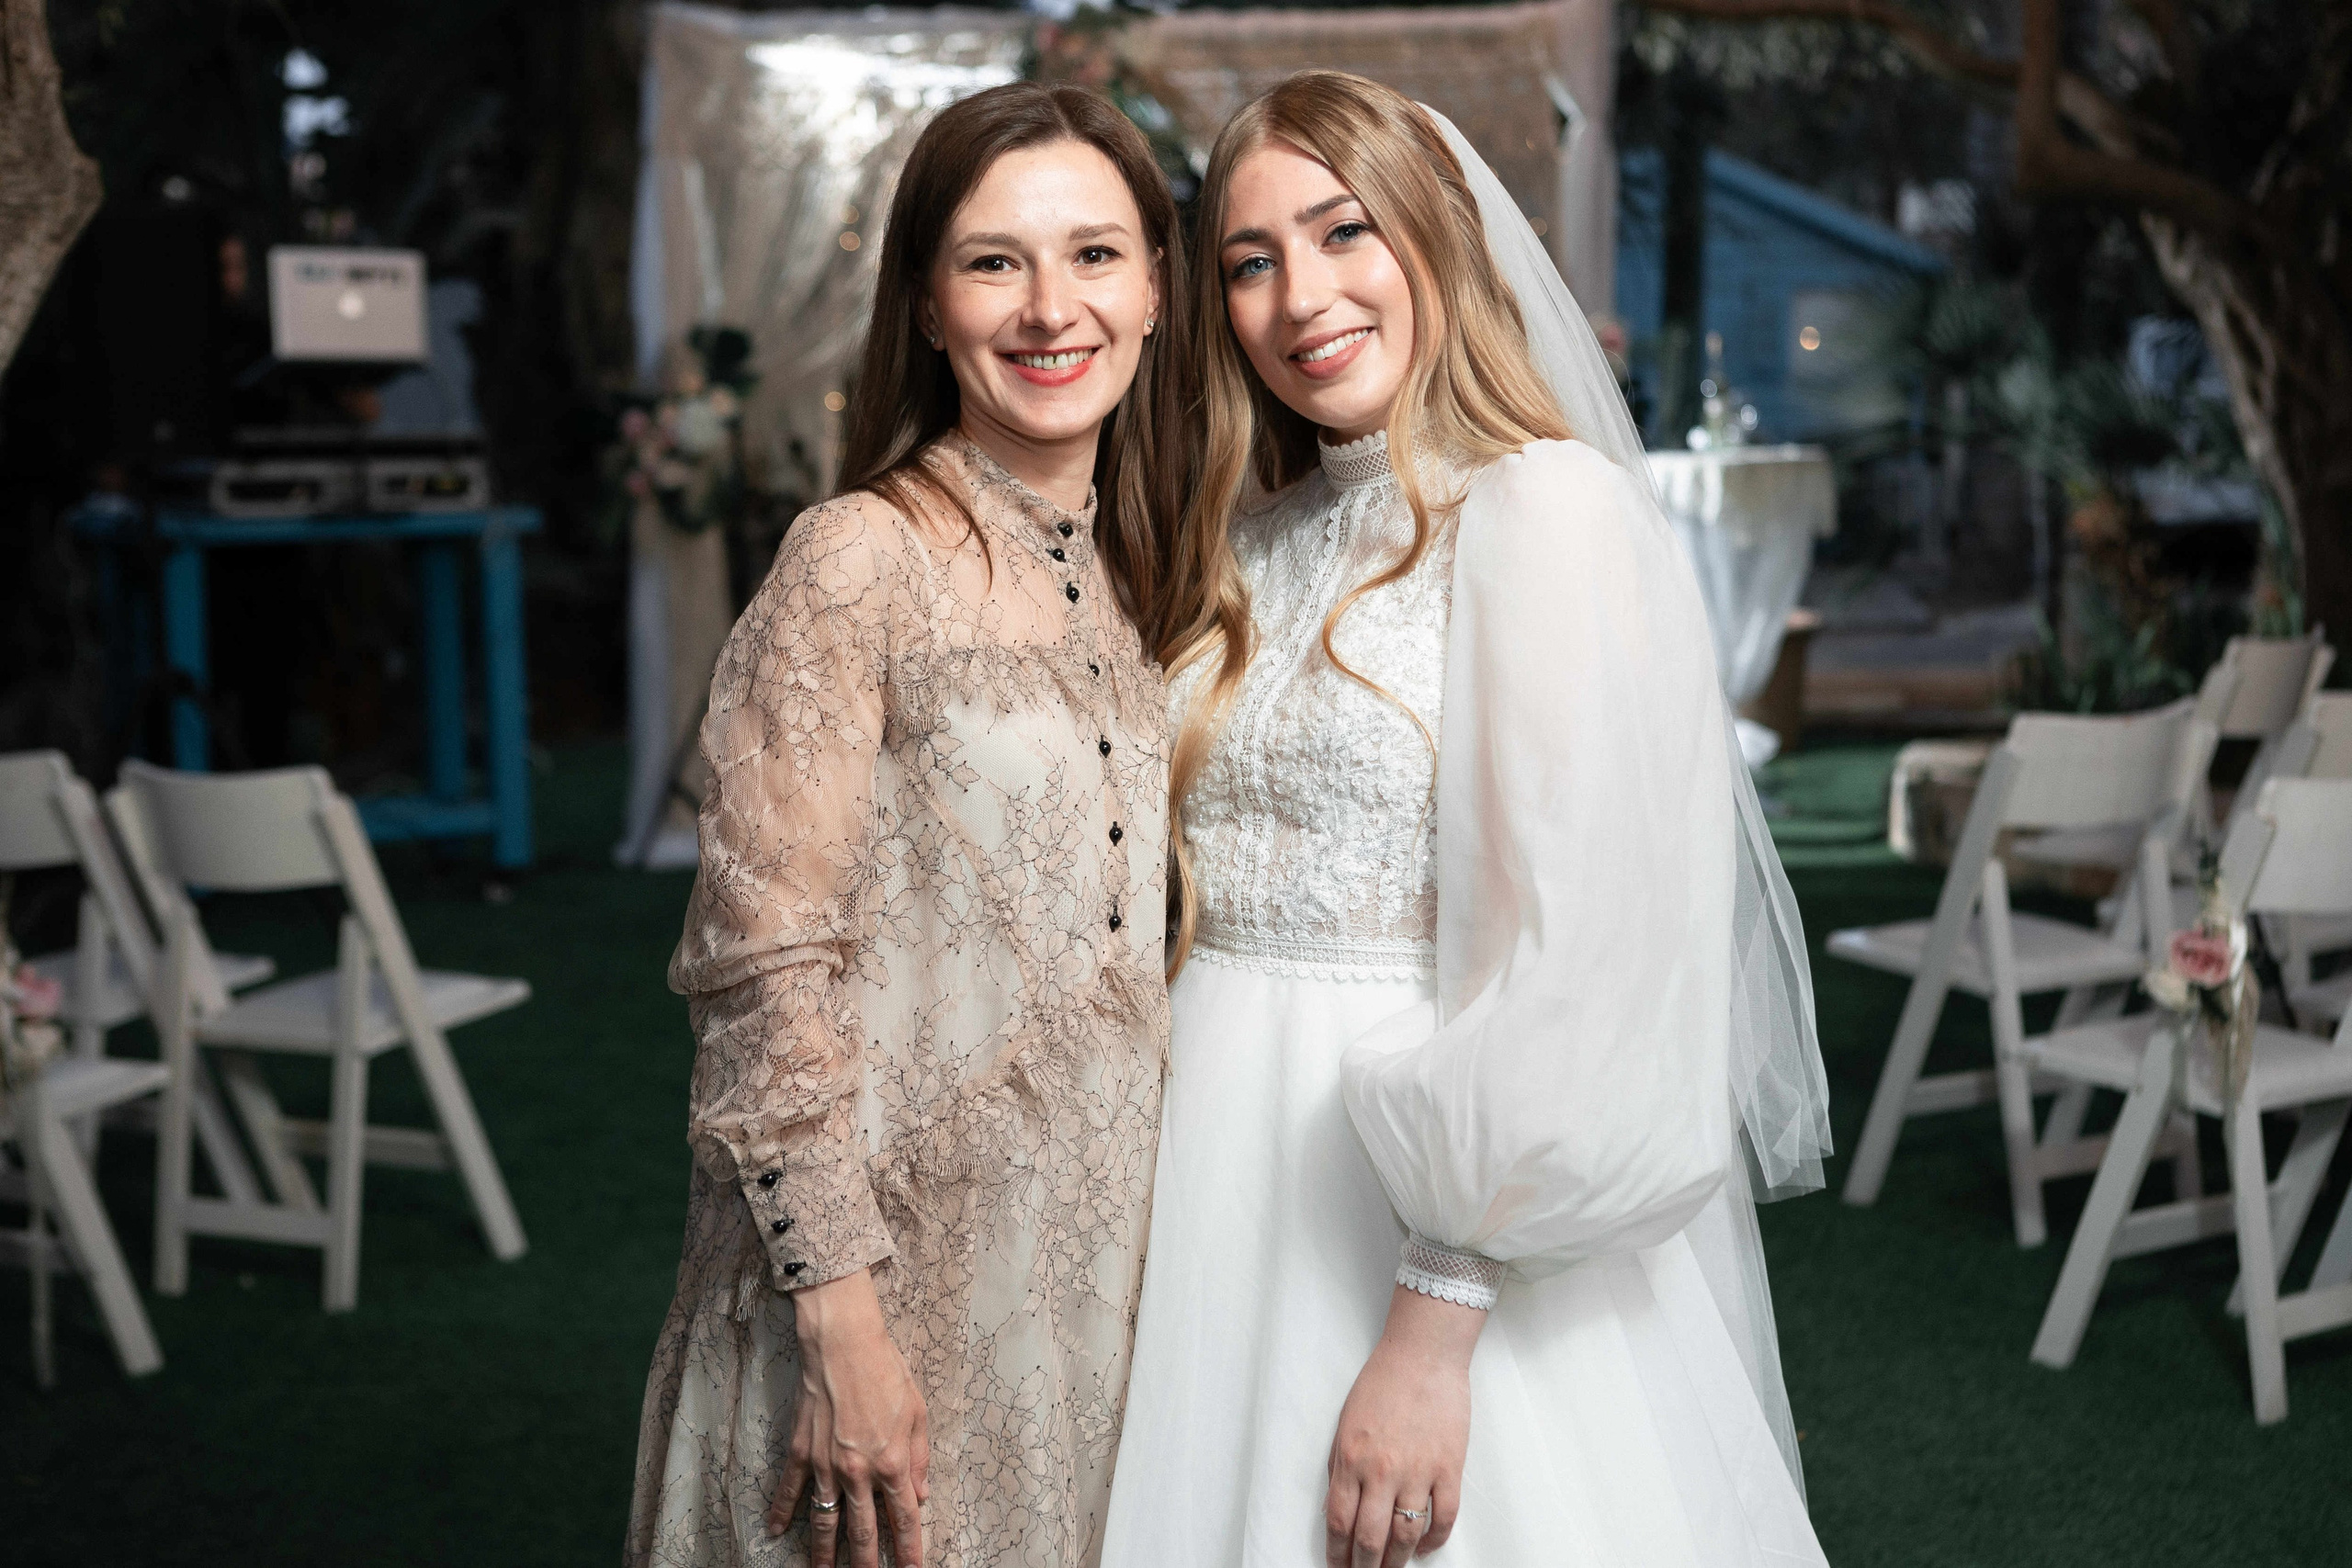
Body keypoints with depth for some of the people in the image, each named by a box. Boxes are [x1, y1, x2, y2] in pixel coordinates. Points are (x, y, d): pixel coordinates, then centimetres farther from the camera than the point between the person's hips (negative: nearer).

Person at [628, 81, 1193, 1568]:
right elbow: (762, 971, -15)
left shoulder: (1143, 572, 7)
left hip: (1109, 1260, 6)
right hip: (892, 1262, -6)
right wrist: (840, 1315, -18)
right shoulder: (861, 566, -13)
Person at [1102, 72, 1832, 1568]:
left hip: (1429, 1210, -6)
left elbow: (1572, 958, -19)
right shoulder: (1253, 546, 10)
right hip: (1231, 1166, 7)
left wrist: (1434, 1330, -21)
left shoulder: (1546, 510, -12)